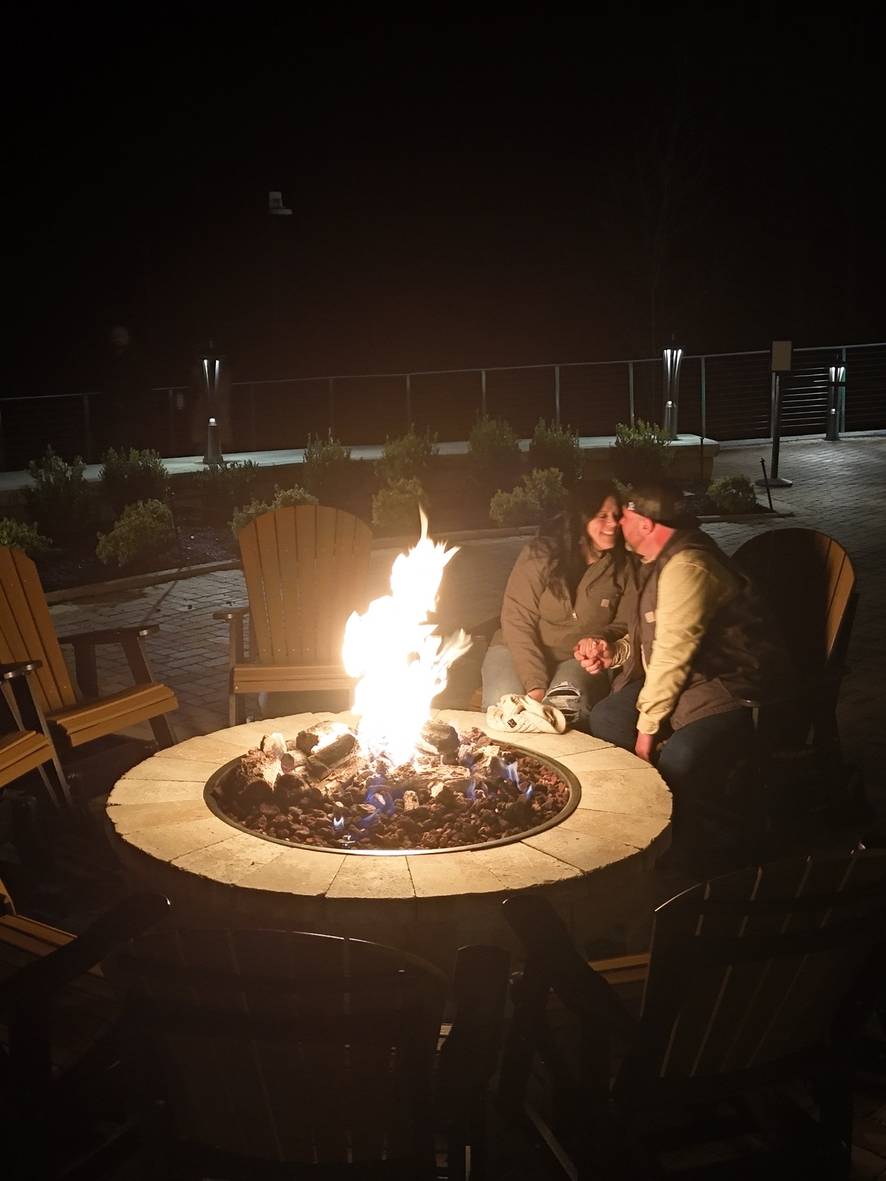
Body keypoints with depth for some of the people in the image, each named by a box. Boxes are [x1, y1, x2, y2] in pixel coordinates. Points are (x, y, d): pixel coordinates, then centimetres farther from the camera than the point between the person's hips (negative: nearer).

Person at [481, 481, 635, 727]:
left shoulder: (622, 566, -1)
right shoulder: (539, 554, -10)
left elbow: (623, 625, 7)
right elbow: (517, 621, -13)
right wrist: (535, 685, -23)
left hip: (581, 660, 1)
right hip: (519, 650, -1)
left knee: (566, 705, -32)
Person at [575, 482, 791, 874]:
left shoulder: (685, 567, -21)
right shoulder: (661, 563, 13)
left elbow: (673, 654, -23)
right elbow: (649, 639, 23)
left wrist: (648, 727, -15)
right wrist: (612, 651, 2)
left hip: (733, 688, -11)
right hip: (693, 677, 11)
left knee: (677, 761, -33)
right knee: (604, 719, 1)